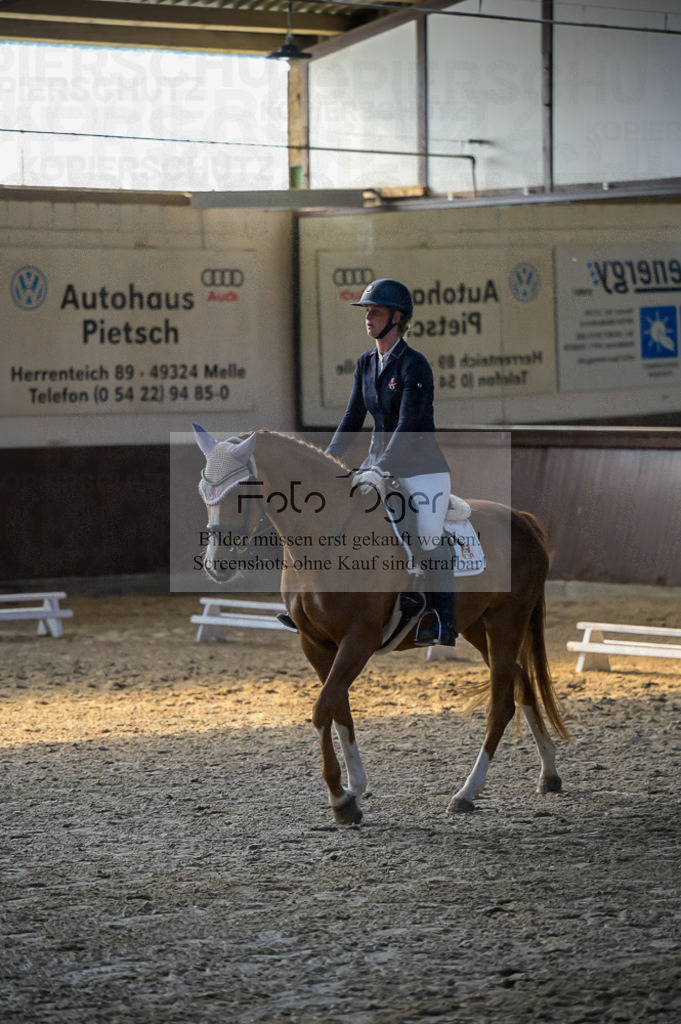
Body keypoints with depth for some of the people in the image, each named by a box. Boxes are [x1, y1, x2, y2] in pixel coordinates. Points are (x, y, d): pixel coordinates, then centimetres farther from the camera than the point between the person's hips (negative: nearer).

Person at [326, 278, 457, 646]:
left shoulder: (414, 364, -16)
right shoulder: (366, 363, 8)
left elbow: (407, 426, -23)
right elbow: (353, 418, 10)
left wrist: (381, 470, -31)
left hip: (421, 469, -7)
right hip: (380, 462, 7)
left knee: (426, 545, -11)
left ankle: (445, 626, -1)